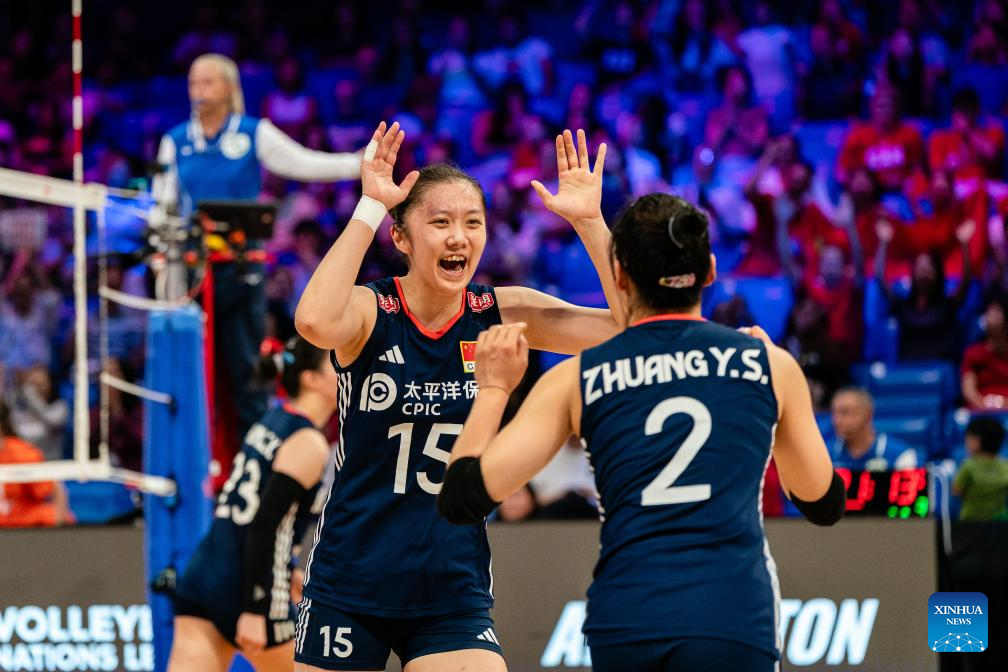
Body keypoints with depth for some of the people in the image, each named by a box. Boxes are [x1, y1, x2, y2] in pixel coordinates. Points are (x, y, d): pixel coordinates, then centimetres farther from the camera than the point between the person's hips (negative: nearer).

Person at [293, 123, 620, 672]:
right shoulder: (371, 312, -9)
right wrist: (369, 209, -29)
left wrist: (588, 222, -20)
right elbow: (315, 322, -34)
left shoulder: (500, 314, -1)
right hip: (349, 587, -2)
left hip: (453, 594, 2)